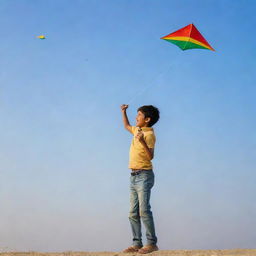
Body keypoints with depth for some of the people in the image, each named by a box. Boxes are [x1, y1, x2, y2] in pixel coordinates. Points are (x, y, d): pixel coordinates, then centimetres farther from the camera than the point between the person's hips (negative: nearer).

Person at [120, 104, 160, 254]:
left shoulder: (149, 134, -11)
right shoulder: (137, 130, 15)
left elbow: (150, 156, -23)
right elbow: (127, 126, 38)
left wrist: (142, 141, -35)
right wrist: (123, 112, 33)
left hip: (144, 175, -9)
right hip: (134, 176, 9)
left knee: (144, 210, -14)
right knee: (133, 213, 5)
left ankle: (152, 243, -11)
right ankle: (137, 243, 7)